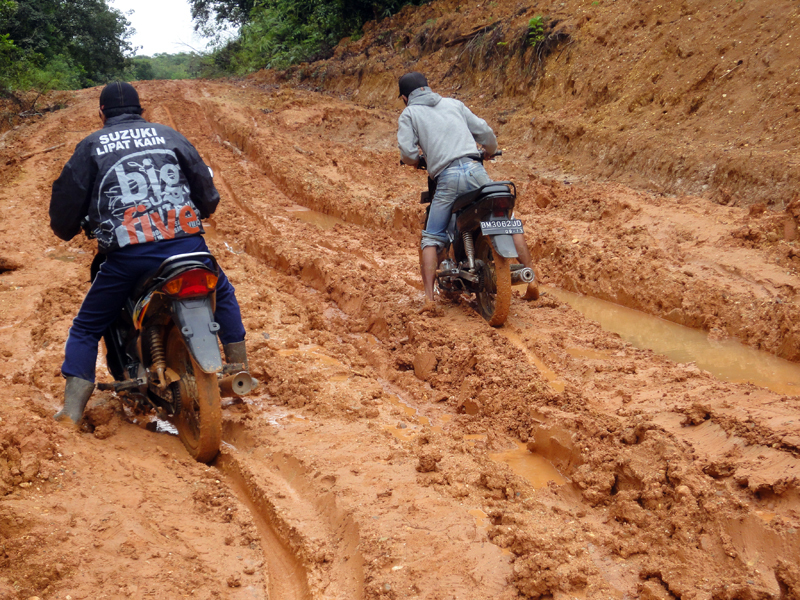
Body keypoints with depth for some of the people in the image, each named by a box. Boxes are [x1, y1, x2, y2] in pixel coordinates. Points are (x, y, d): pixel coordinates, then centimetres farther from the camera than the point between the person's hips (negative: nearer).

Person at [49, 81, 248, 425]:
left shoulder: (92, 146, 13)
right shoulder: (169, 135, 17)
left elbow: (66, 200, 8)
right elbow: (207, 193, 15)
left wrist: (66, 230, 29)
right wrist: (197, 211, 37)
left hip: (126, 255, -1)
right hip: (185, 243, 2)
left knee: (86, 329, 16)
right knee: (223, 296, 30)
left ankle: (71, 411, 5)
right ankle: (240, 371, 30)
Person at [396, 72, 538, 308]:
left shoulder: (408, 114, 13)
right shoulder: (453, 103, 23)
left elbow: (407, 152, -1)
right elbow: (484, 130, 23)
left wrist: (418, 161, 22)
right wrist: (490, 151, 44)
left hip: (446, 178, -2)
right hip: (475, 171, 3)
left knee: (431, 239, 7)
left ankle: (429, 297, -6)